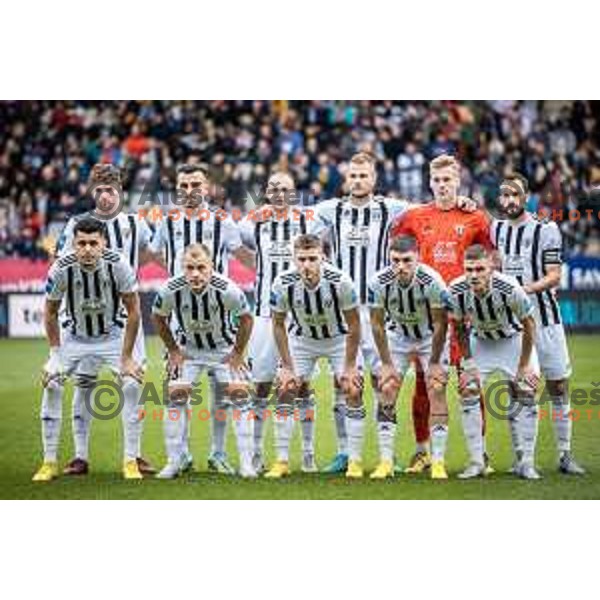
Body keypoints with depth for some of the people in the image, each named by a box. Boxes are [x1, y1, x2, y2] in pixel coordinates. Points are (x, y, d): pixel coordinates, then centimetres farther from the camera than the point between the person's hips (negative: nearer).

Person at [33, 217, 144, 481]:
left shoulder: (118, 265, -26)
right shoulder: (61, 269, -25)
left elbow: (133, 312, -15)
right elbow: (51, 314, -7)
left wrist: (126, 357, -14)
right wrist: (55, 354, -10)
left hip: (112, 335, -1)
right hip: (75, 337, 1)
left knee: (132, 385, -17)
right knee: (51, 385, -12)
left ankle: (130, 461, -5)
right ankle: (50, 462, -1)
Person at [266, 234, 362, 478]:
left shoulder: (340, 282, -31)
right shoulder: (283, 284, -26)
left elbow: (353, 325, -18)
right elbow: (278, 325, -11)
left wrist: (349, 366, -16)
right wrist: (287, 367, -12)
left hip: (339, 339, -1)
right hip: (302, 339, 1)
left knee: (353, 391, -12)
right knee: (286, 391, -8)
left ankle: (355, 461, -2)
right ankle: (282, 461, 1)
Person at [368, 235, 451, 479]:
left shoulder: (432, 281, -32)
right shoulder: (379, 282, -26)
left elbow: (440, 324, -20)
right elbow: (377, 324, -12)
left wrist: (434, 362, -15)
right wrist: (386, 364, -11)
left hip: (430, 337, -2)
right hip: (397, 336, 2)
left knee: (437, 391, -12)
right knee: (387, 391, -7)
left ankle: (438, 462, -7)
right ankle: (386, 461, -2)